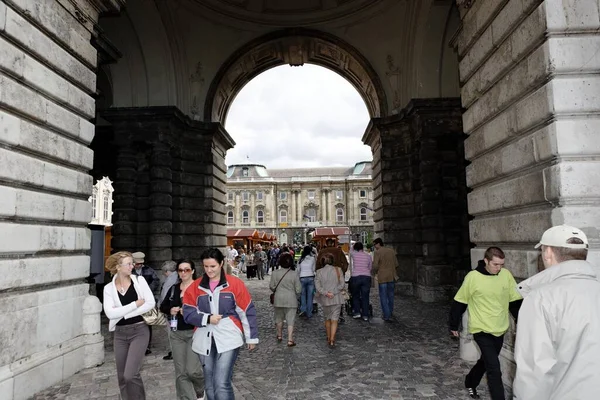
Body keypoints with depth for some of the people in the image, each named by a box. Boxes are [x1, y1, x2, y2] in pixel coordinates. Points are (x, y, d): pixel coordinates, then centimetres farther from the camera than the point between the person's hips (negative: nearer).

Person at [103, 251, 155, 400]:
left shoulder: (139, 281, -3)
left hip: (139, 331, -3)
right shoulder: (109, 288, -1)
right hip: (120, 334, 3)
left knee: (130, 375, -12)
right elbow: (110, 313, -13)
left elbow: (151, 303, -11)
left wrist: (124, 314, -14)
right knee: (122, 377, 11)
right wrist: (135, 304, -16)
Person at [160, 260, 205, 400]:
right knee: (180, 373, 7)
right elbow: (163, 306, 18)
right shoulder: (174, 288, 9)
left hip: (194, 332, -5)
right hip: (176, 333, 6)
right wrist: (170, 310, -3)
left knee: (192, 371, -8)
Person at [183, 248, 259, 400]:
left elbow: (247, 312, -1)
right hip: (204, 340, 4)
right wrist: (207, 318, -14)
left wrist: (252, 337, 2)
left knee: (221, 384, -12)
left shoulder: (235, 283, -5)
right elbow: (188, 314, 1)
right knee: (209, 385, 14)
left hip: (228, 339, -4)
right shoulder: (195, 286, 3)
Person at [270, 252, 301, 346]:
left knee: (279, 318, 21)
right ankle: (290, 340, 3)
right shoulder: (294, 275, -12)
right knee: (290, 320, 4)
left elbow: (271, 286, -4)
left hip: (279, 299, 2)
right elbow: (298, 290, -7)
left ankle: (279, 335, 37)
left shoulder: (275, 273, -9)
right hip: (291, 300, -2)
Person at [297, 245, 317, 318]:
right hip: (311, 278, -1)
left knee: (302, 295, 14)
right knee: (310, 296, 5)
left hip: (302, 278, 1)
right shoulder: (313, 258, -3)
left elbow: (298, 270, 6)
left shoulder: (300, 259, 2)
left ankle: (303, 309, 0)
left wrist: (298, 278, 16)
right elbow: (314, 269, 3)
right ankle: (309, 313, 8)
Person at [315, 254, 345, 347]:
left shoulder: (319, 272, -4)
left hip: (325, 299, 1)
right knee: (334, 320, 3)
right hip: (337, 298, -1)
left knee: (327, 319, 19)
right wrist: (333, 292, -9)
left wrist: (326, 293, -12)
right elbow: (342, 284, -8)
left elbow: (318, 286, -10)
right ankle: (332, 340, -5)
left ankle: (329, 338, 31)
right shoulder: (338, 270, -5)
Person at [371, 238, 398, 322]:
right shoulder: (392, 251, 7)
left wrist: (374, 272, 3)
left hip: (382, 277, -6)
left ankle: (387, 316, -1)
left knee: (383, 297, 2)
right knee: (390, 295, 20)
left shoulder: (378, 252, -11)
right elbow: (396, 264, 11)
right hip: (392, 276, 6)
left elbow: (375, 265, -16)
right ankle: (390, 312, 33)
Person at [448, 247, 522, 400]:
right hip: (482, 330, -5)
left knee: (486, 362, 23)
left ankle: (470, 383, 48)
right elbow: (459, 303, -7)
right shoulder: (473, 277, -17)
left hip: (500, 330, 5)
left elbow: (515, 301, 4)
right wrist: (454, 326, 1)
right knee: (494, 369, -9)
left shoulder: (506, 275, -6)